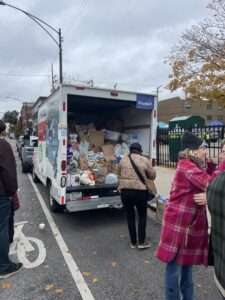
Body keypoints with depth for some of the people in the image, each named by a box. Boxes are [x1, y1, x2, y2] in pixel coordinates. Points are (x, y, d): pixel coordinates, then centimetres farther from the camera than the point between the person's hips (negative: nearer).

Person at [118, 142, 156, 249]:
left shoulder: (123, 160, 5)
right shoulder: (145, 160, -2)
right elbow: (152, 176, 5)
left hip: (125, 191, 2)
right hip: (140, 191, -2)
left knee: (130, 216, 14)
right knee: (142, 215, 15)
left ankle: (133, 242, 24)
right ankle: (141, 242, 19)